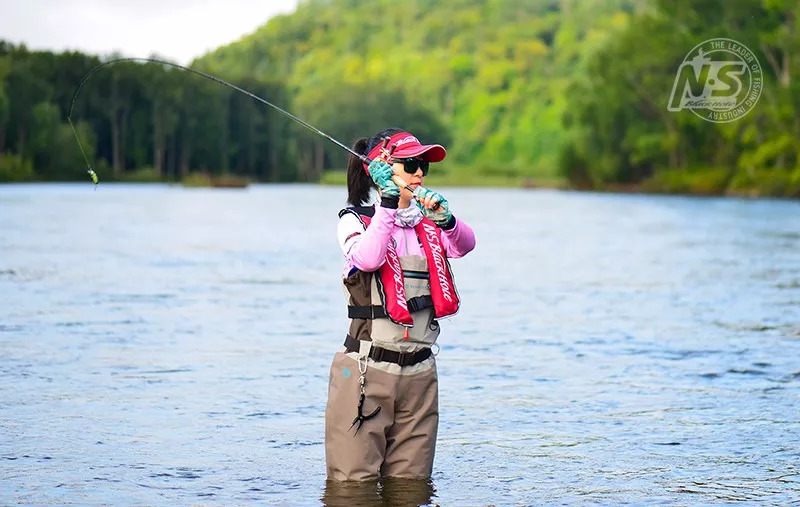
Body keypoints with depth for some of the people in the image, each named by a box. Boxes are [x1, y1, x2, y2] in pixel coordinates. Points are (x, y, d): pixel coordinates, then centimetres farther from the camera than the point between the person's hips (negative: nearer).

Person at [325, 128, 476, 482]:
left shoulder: (427, 224, 14)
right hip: (366, 369, -5)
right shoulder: (355, 220, 0)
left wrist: (445, 219, -26)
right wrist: (388, 203, -23)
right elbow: (367, 259, -21)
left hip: (419, 371, 5)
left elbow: (464, 245, -6)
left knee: (410, 485, 8)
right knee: (354, 483, -7)